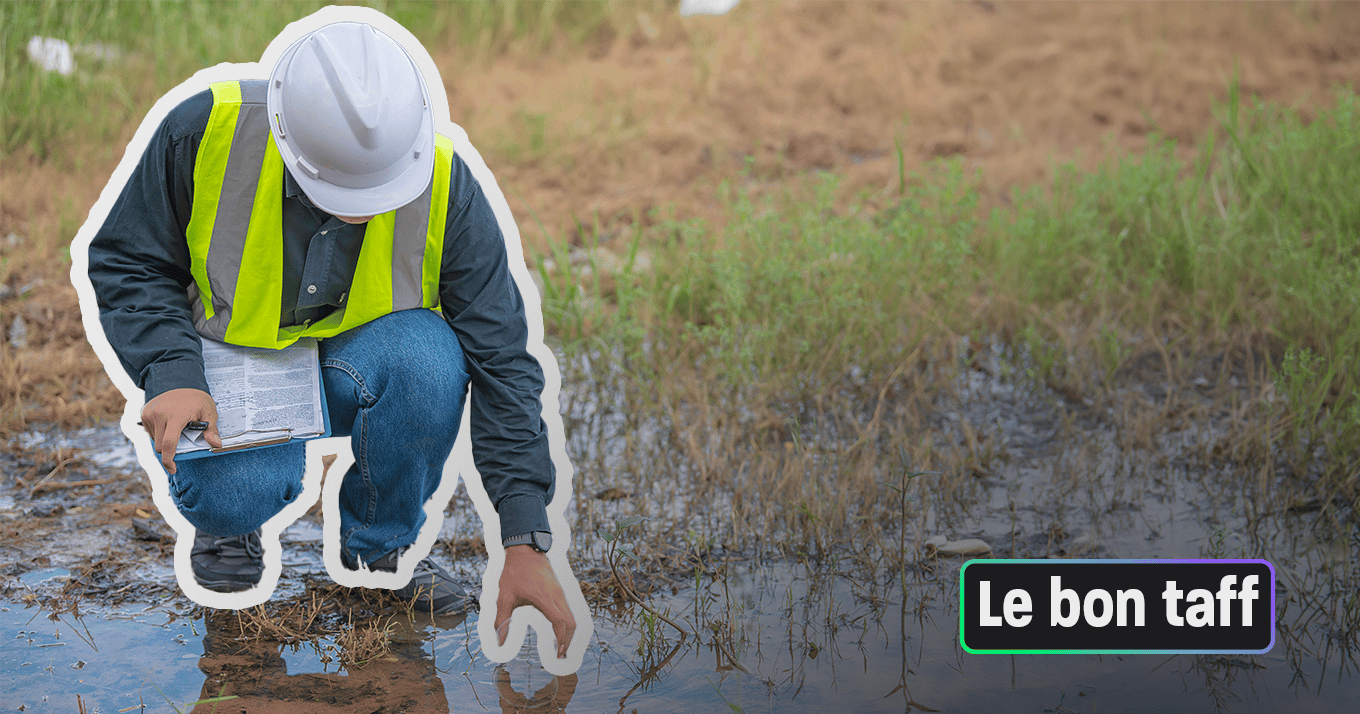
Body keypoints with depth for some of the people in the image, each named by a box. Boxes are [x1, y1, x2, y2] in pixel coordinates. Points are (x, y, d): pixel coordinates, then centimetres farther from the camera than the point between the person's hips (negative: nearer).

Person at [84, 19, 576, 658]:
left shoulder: (445, 182, -23)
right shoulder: (205, 132, -25)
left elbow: (500, 358, -20)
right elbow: (126, 264, -7)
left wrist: (525, 541, -24)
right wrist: (171, 376, -26)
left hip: (354, 362, 1)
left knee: (428, 357, -34)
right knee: (240, 490, -33)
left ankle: (381, 542, -5)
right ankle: (228, 522, 8)